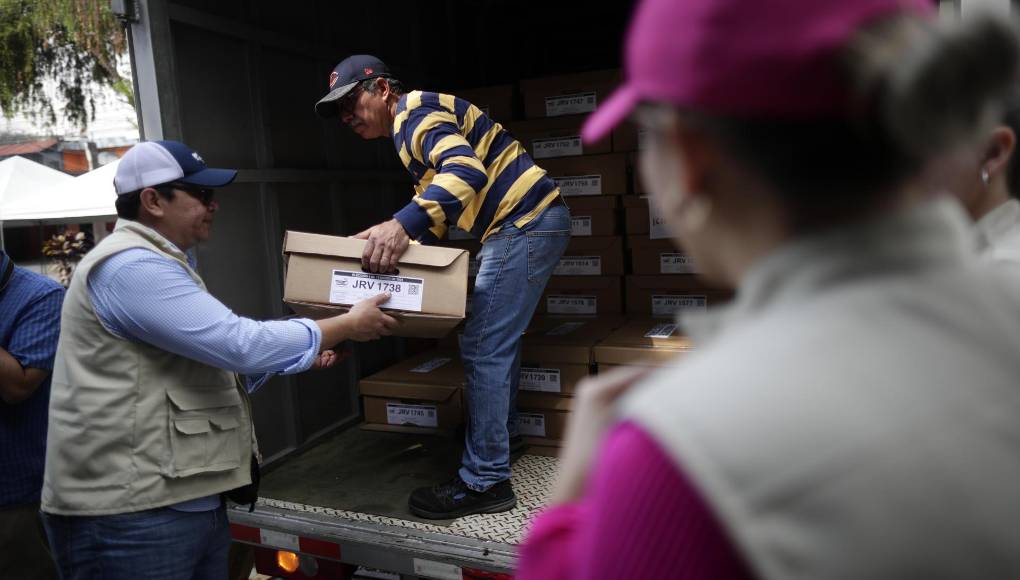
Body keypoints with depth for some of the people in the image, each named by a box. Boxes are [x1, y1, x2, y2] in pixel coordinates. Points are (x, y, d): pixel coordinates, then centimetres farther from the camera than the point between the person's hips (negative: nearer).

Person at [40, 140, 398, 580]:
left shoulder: (159, 263, 18)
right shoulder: (131, 267, -18)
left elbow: (215, 356, 22)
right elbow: (239, 343, -25)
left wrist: (297, 356, 10)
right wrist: (347, 326, -14)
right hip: (133, 512, -10)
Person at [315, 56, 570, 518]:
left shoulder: (415, 111, -11)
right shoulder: (414, 130, 22)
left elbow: (466, 171, -30)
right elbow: (435, 203, 27)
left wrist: (403, 224, -40)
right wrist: (407, 246, 18)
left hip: (527, 222, -11)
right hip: (531, 221, 11)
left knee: (483, 349, -11)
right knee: (498, 334, 23)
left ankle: (485, 480, -4)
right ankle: (501, 428, 40)